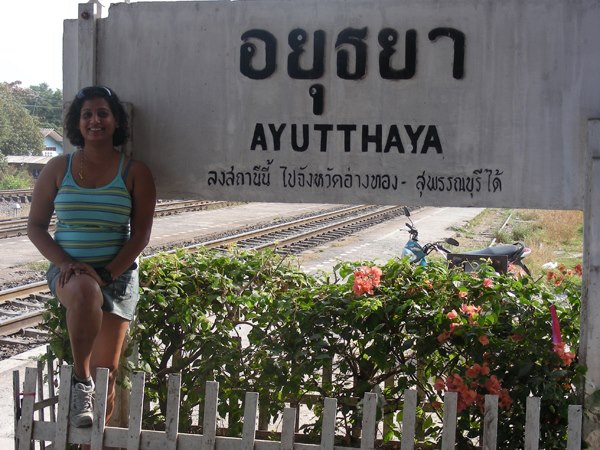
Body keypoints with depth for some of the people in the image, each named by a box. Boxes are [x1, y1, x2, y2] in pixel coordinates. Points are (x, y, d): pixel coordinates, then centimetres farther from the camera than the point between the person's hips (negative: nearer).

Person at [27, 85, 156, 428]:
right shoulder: (59, 168, 4)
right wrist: (65, 263, -13)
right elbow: (35, 225, 4)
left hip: (119, 273, 1)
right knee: (84, 290, -40)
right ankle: (80, 382, -29)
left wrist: (107, 274, -16)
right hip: (68, 269, -1)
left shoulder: (135, 172, 1)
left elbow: (141, 235, -3)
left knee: (106, 372, 3)